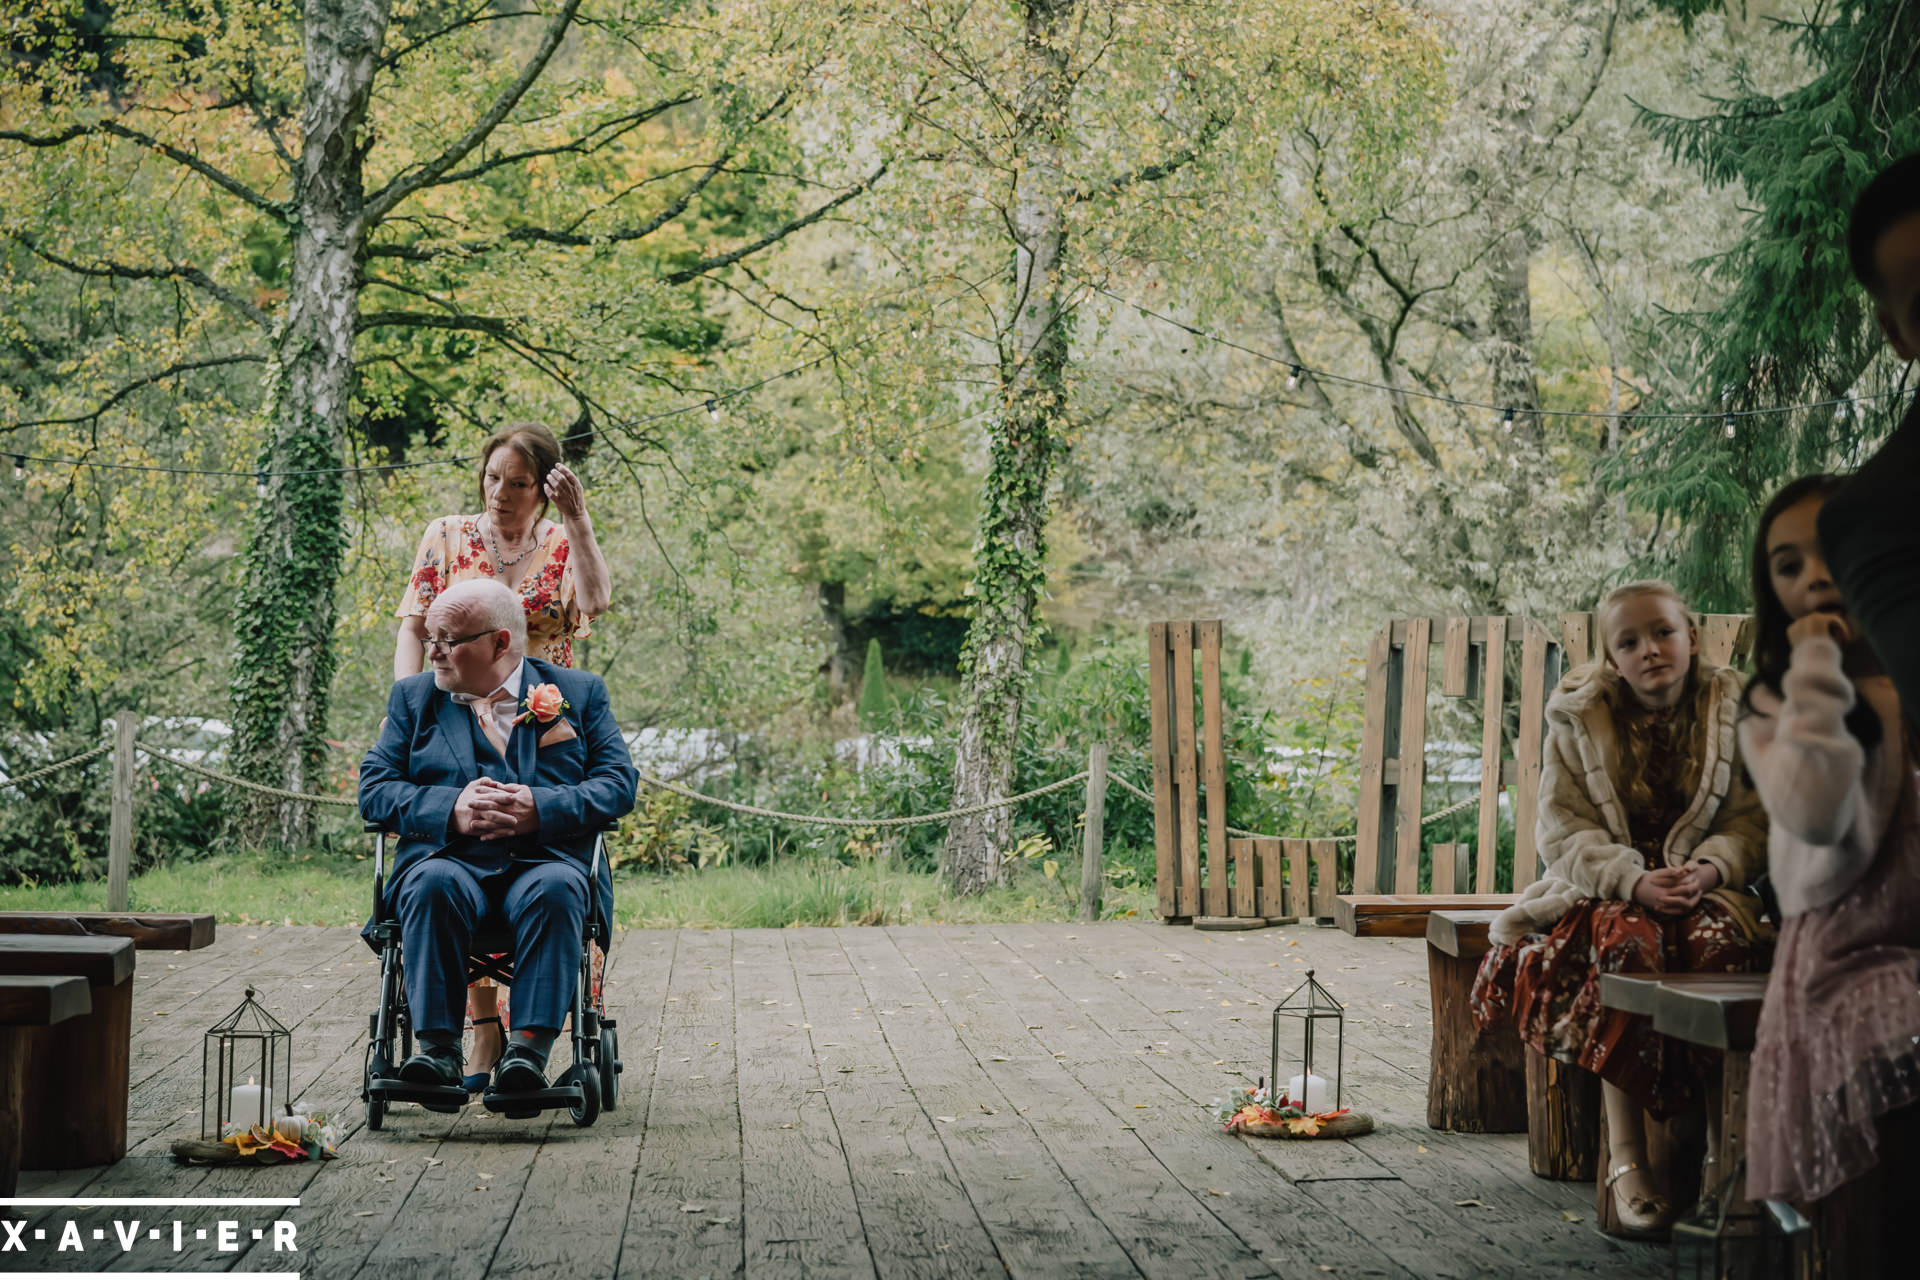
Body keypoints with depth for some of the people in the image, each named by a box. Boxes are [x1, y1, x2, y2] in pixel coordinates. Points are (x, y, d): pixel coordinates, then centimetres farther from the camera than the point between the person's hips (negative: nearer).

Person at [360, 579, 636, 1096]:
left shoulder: (579, 693, 16)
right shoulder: (413, 697, 20)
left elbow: (618, 783, 5)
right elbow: (373, 789, 9)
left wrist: (541, 808, -13)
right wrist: (451, 809, -10)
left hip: (546, 859, -1)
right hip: (450, 856, 1)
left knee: (554, 890, -36)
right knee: (432, 884, -34)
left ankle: (530, 1047, -41)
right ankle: (437, 1045, -34)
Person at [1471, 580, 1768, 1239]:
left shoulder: (1732, 708, 5)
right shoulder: (1577, 716, 3)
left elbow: (1753, 818, 0)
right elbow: (1563, 829, -4)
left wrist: (1710, 868, -21)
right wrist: (1634, 880, -22)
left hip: (1704, 881, 1)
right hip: (1604, 882, -1)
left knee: (1719, 941, -36)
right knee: (1629, 941, -37)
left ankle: (1726, 1147, -28)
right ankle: (1627, 1161, -37)